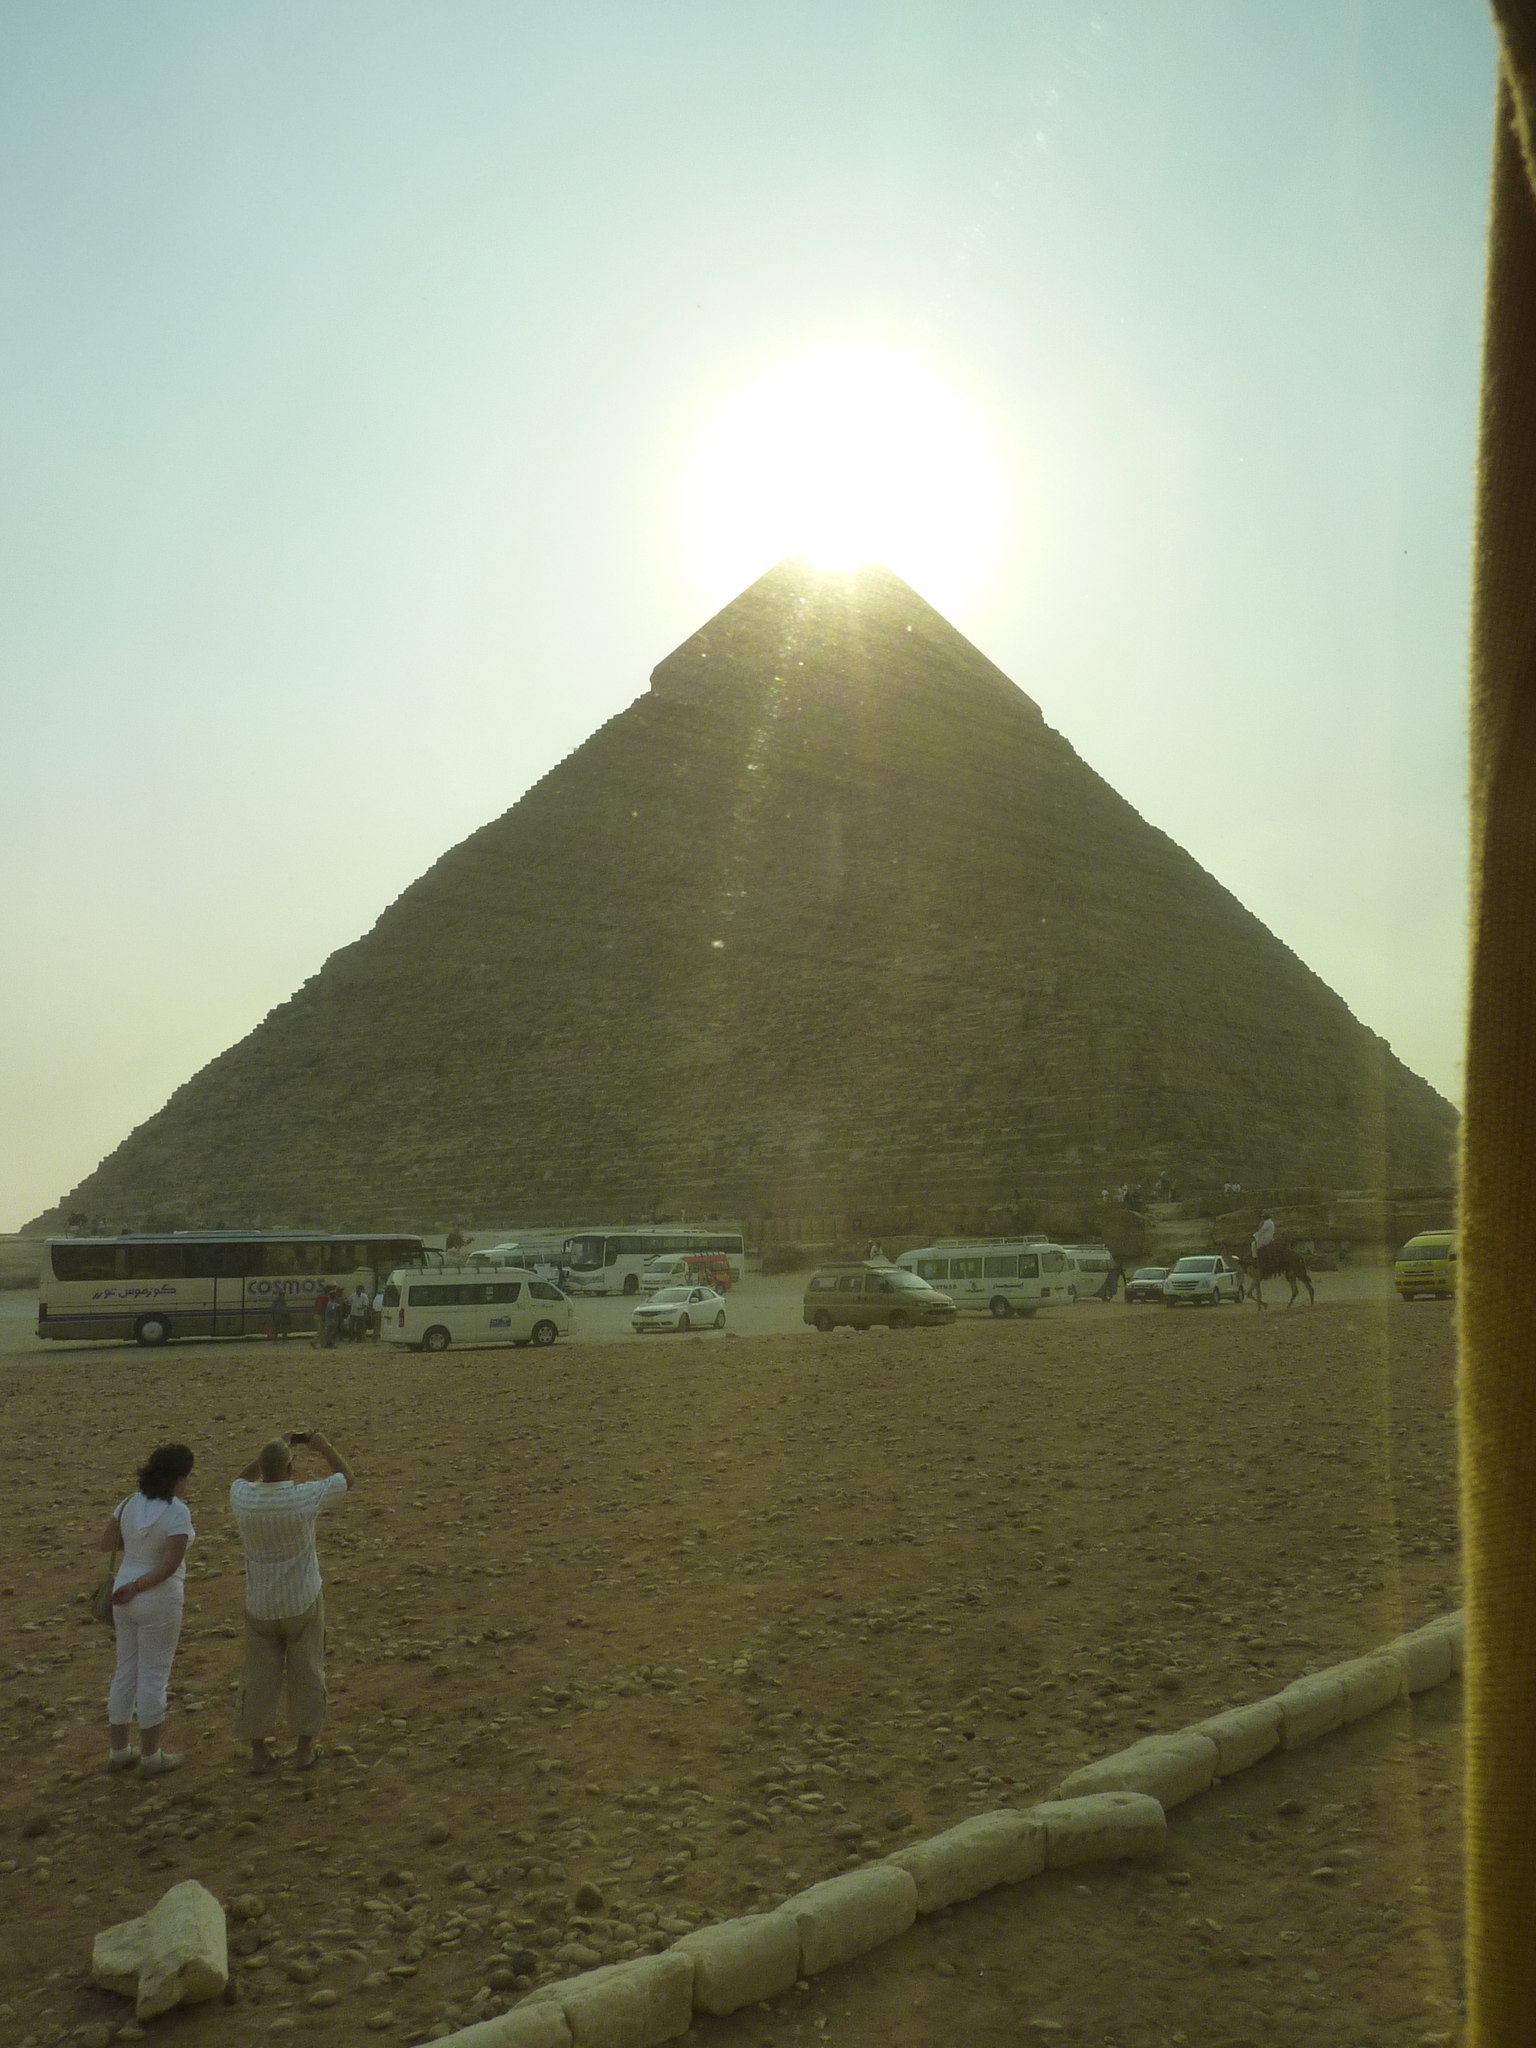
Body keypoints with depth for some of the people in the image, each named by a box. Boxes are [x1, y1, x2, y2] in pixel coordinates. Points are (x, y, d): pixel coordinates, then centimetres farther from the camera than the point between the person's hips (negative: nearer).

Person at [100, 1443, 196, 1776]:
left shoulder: (130, 1502, -2)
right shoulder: (177, 1512, -21)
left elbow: (106, 1543, 8)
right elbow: (170, 1565, -23)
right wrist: (136, 1588, -12)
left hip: (125, 1593, 7)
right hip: (158, 1600, -7)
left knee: (125, 1672, 18)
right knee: (153, 1677, 6)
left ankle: (119, 1751, 30)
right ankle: (151, 1757, 18)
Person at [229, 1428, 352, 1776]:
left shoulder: (242, 1498, -15)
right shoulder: (304, 1497, -22)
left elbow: (245, 1478, 12)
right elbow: (346, 1479, -3)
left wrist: (275, 1448, 10)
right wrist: (324, 1445, 6)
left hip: (260, 1607, 2)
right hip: (302, 1603, -2)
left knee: (260, 1680, 15)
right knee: (306, 1675, 14)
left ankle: (259, 1753, 21)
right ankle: (304, 1749, 22)